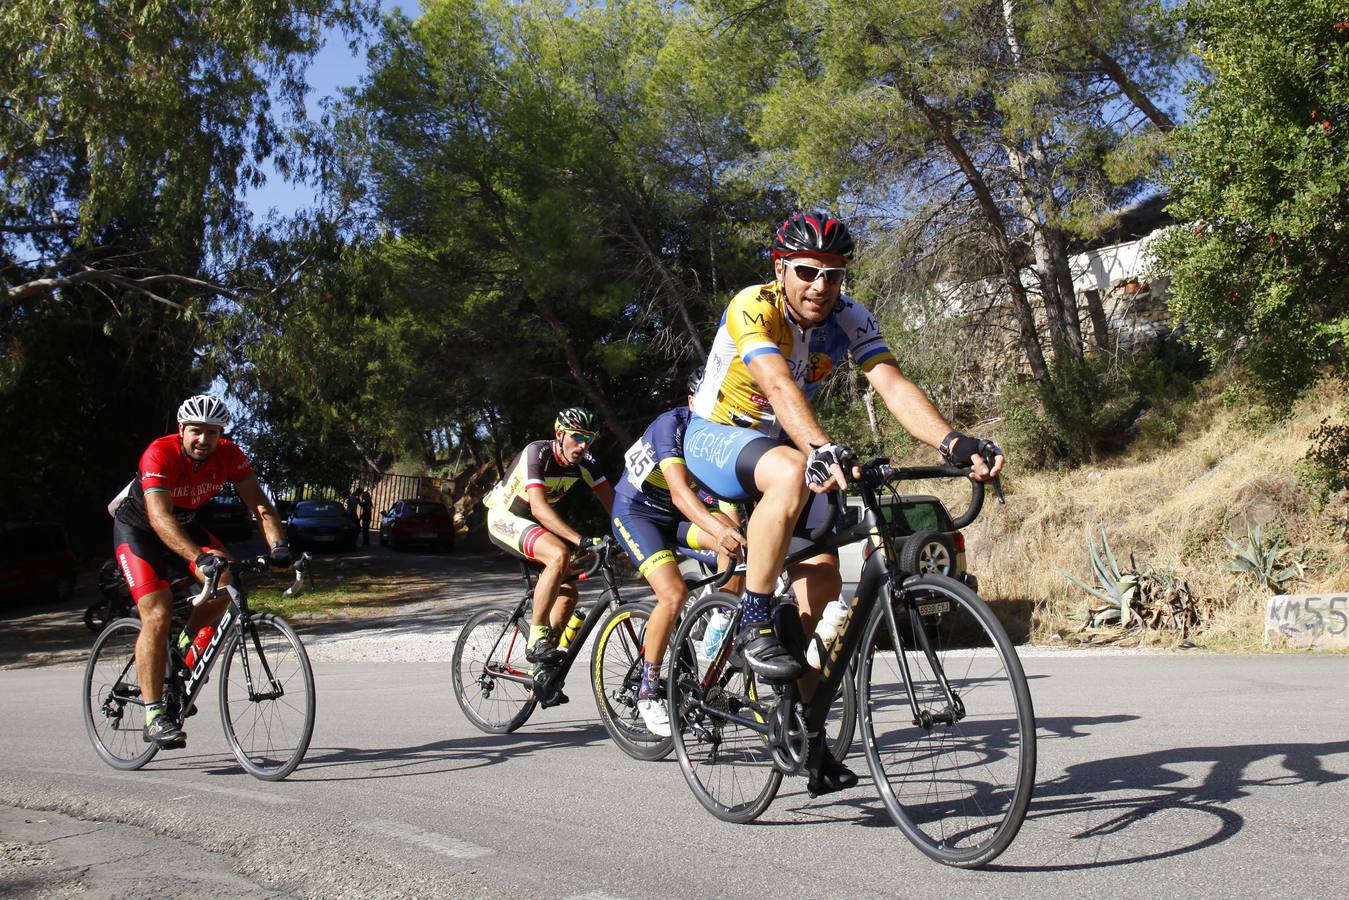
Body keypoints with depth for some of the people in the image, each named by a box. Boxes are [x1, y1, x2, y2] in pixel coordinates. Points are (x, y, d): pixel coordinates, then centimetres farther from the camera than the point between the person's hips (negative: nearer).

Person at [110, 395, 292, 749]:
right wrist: (199, 556, -57)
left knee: (224, 580, -21)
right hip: (137, 528, -5)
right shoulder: (160, 454, -32)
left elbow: (260, 504, -24)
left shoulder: (229, 455, -19)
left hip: (184, 525, 5)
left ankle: (184, 652, 3)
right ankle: (154, 717, -13)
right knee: (158, 615, -18)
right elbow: (160, 518, -43)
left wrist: (279, 546, -41)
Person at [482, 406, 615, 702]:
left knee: (568, 592, -2)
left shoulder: (584, 464, -9)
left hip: (534, 523, 7)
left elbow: (612, 502, -10)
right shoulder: (537, 454, -29)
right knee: (560, 554, -33)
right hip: (505, 518, -7)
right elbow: (539, 507, -40)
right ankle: (536, 639, -25)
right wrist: (581, 540, -50)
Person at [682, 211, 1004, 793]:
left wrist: (955, 444, -41)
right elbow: (779, 385, -42)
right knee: (791, 473, -39)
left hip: (783, 442, 5)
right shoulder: (753, 307, -25)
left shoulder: (850, 320, -10)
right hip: (715, 437, -5)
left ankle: (809, 739, 4)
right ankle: (753, 625, -26)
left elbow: (893, 385, -24)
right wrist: (822, 451, -59)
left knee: (822, 580, -8)